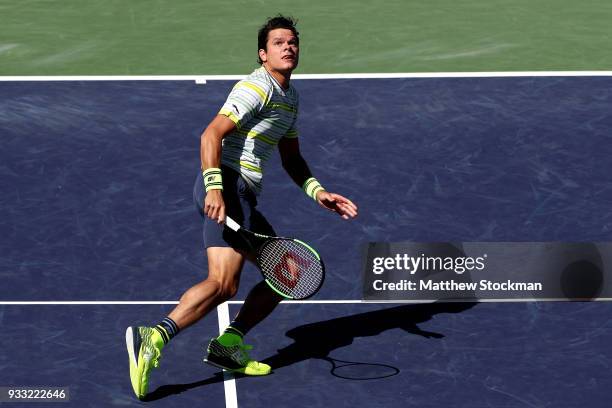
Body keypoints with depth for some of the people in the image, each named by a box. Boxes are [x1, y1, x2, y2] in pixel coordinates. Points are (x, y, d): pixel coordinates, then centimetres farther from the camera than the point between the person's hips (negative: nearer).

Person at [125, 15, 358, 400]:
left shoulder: (290, 97, 22)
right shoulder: (258, 87, -8)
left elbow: (292, 158, 28)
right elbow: (211, 134, -17)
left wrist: (319, 193, 14)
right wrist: (214, 187, -28)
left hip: (244, 199, 10)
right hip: (227, 187, -10)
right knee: (224, 283, -23)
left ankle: (229, 344, 6)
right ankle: (154, 338, -31)